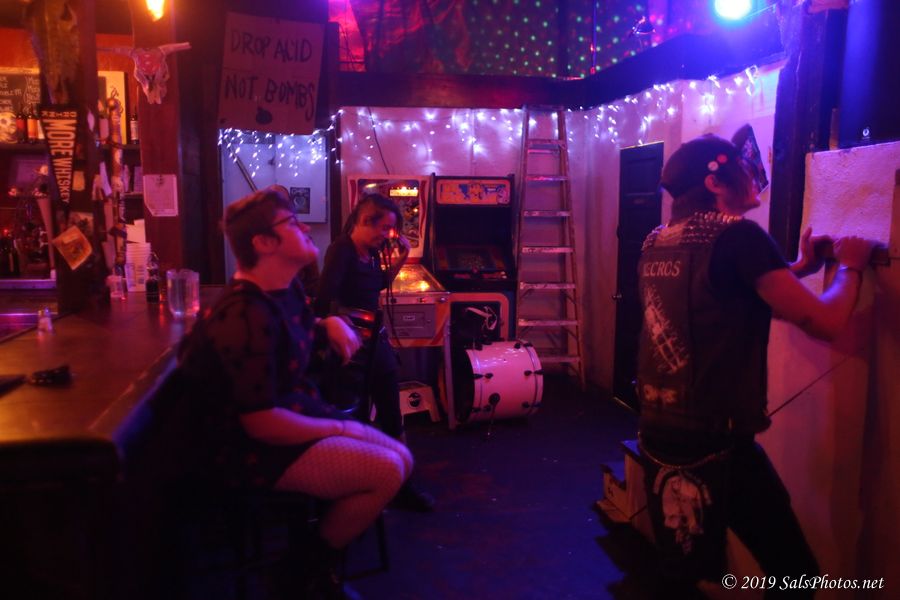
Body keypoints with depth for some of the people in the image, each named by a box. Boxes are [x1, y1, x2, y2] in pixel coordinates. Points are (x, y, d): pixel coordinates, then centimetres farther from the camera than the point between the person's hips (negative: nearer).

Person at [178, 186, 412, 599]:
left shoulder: (284, 289, 3)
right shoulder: (246, 316, -27)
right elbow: (262, 422, -27)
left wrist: (330, 324, 4)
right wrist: (339, 429, -15)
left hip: (295, 418, 10)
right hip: (254, 449, -10)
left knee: (401, 459, 4)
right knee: (385, 471, -20)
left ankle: (326, 549, 14)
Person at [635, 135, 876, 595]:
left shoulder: (656, 243, 10)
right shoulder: (737, 235, -14)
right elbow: (823, 323, -12)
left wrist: (800, 267, 26)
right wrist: (850, 266, 7)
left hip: (657, 432, 8)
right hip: (717, 440, -8)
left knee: (680, 574, 21)